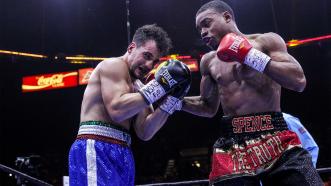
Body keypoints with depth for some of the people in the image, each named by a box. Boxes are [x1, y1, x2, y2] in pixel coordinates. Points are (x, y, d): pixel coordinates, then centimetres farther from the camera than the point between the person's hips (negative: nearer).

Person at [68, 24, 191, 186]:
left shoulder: (139, 87, 20)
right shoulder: (114, 65, -3)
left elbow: (144, 132, 10)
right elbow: (117, 109, -20)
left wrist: (172, 97, 3)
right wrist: (159, 86, -15)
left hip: (121, 155, 9)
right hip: (96, 150, -9)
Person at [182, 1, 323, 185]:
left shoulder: (266, 41, 4)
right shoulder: (208, 61, 17)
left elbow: (299, 82, -8)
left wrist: (251, 56, -11)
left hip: (274, 138, -3)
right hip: (231, 145, 3)